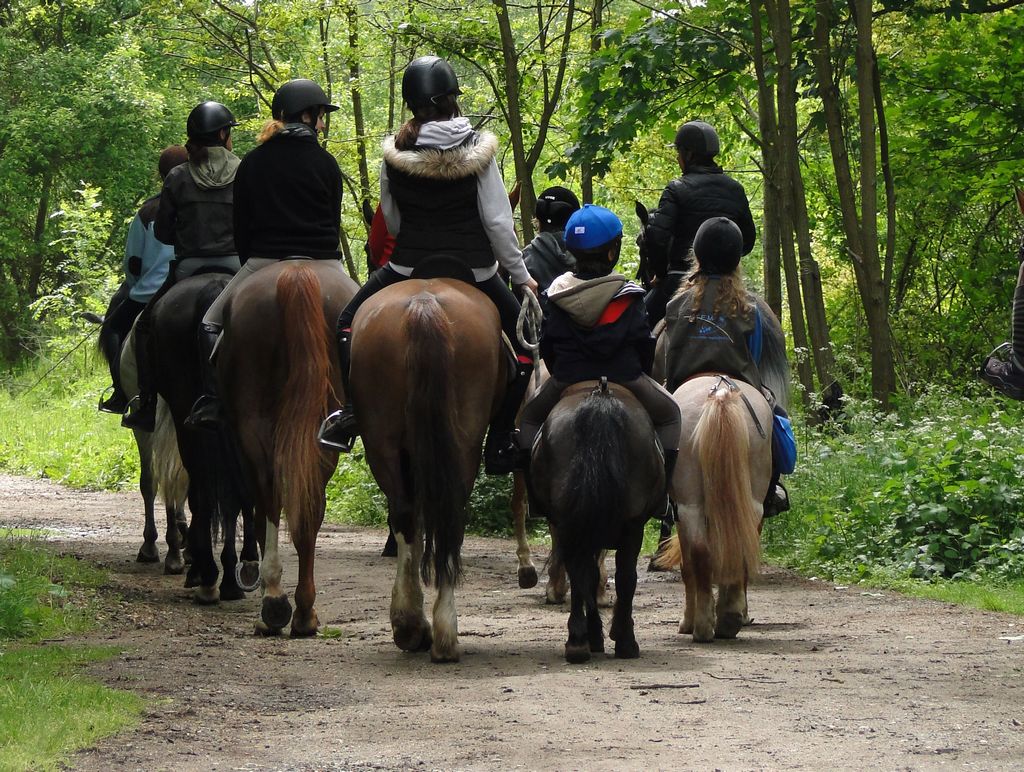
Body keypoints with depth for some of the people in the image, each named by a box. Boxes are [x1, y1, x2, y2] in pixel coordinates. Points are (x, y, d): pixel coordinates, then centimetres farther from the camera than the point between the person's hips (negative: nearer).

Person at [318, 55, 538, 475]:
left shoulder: (395, 153, -5)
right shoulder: (477, 150, -11)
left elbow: (391, 220, 8)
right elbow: (498, 221, -11)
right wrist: (521, 274, 1)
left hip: (408, 265, 1)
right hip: (474, 269, -1)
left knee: (349, 322, 23)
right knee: (523, 341, 16)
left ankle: (352, 411, 5)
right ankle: (500, 446, 12)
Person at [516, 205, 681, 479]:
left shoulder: (557, 293, -1)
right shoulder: (628, 296, -7)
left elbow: (547, 343, 5)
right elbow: (643, 342, -2)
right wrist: (641, 373, 17)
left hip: (567, 379, 2)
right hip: (625, 377, -2)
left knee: (530, 416, 28)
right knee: (669, 414, 21)